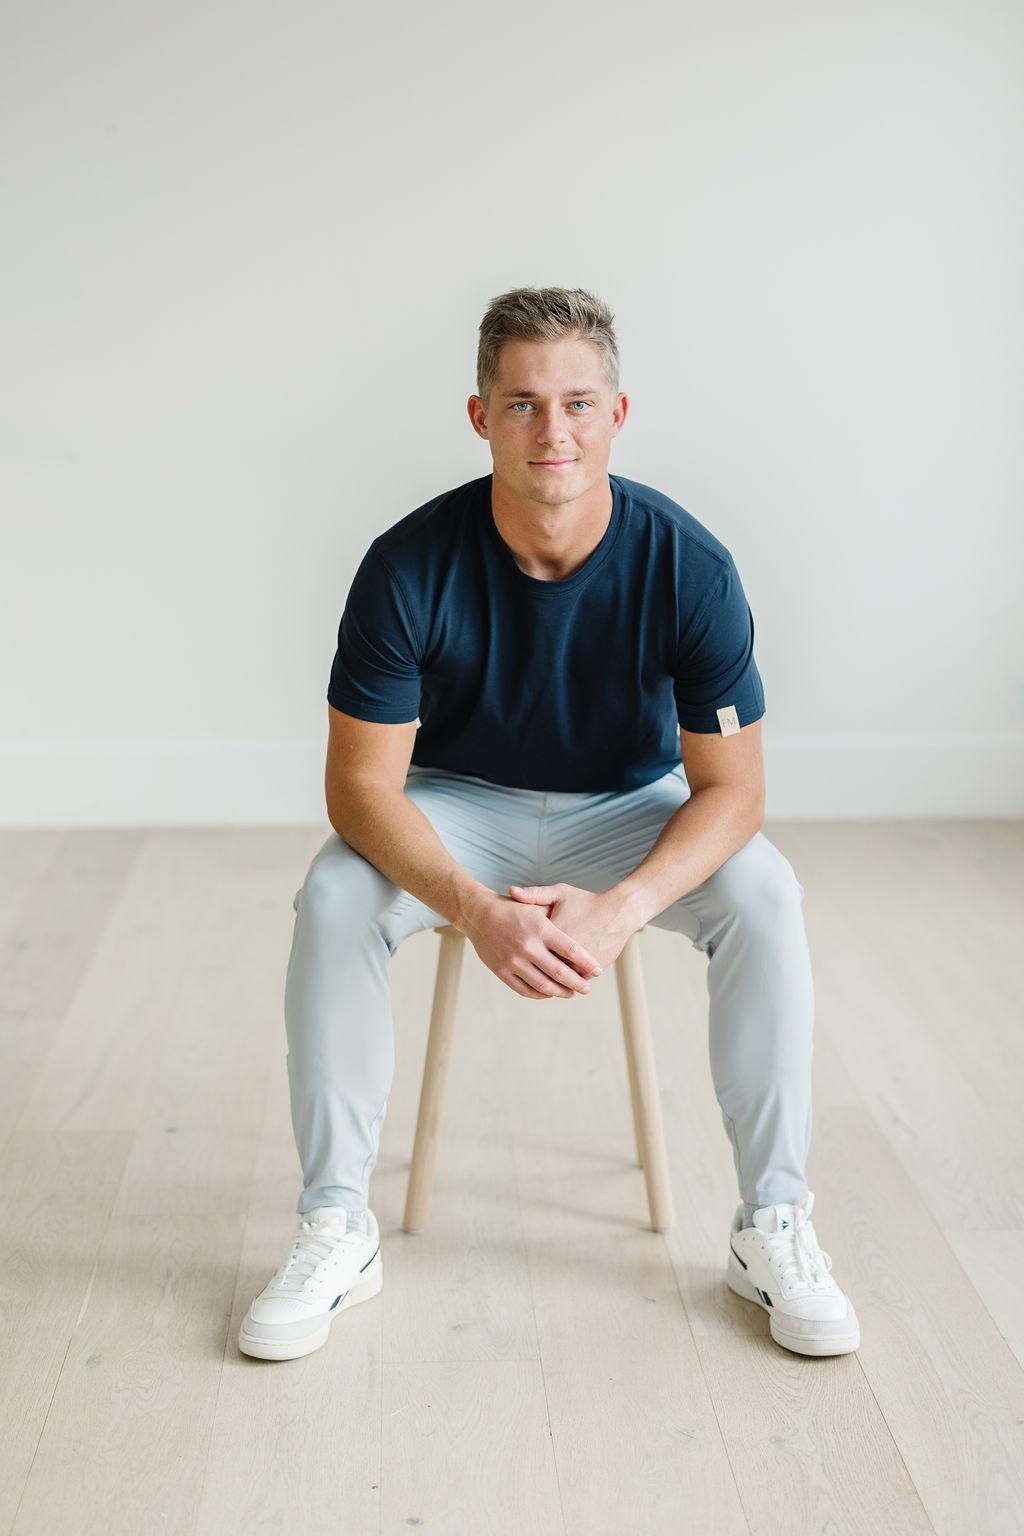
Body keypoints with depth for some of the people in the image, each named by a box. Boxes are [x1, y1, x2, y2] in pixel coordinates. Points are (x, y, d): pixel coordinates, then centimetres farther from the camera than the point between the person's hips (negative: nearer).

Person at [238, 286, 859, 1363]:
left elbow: (731, 787, -18)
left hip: (628, 808, 0)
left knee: (761, 893, -27)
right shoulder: (410, 566, -23)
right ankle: (336, 1227, -12)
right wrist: (475, 909, -38)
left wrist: (618, 910, -35)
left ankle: (774, 1225, -11)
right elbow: (361, 784, -20)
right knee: (334, 897, -28)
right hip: (456, 803, 0)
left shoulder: (687, 564, -21)